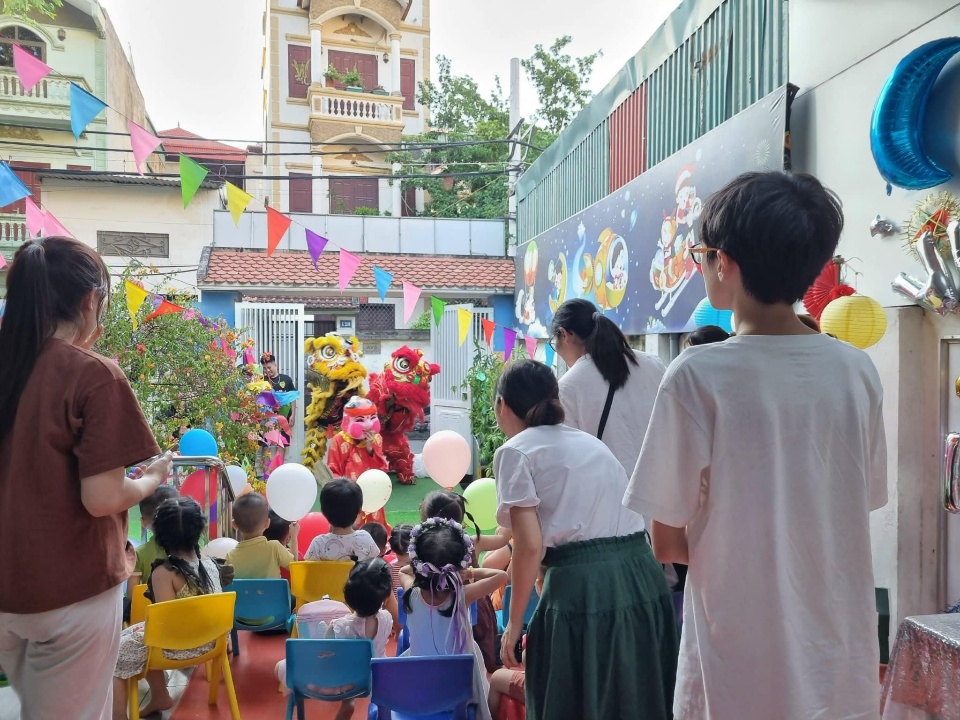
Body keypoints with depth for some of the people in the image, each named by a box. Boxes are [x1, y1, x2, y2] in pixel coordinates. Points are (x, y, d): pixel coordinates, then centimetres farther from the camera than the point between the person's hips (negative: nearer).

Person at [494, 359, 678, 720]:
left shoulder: (515, 451, 0)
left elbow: (531, 545, -10)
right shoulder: (589, 441, 20)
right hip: (642, 578, 7)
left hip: (583, 588, -6)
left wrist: (515, 622, 0)